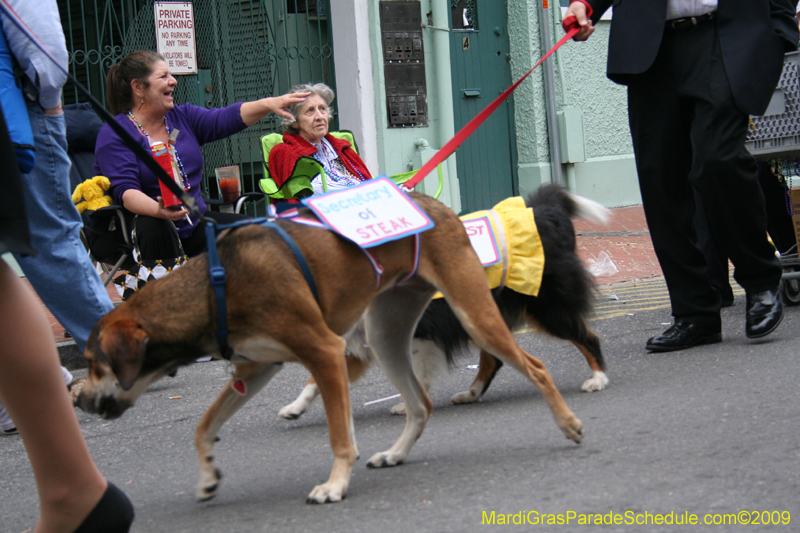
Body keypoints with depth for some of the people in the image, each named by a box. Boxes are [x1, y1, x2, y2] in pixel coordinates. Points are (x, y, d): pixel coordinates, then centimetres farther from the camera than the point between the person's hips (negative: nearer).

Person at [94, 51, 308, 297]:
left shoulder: (183, 117, 12)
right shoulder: (113, 135, -7)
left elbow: (226, 119, -2)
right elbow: (125, 190, -20)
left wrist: (268, 104, -20)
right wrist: (159, 210, -39)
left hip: (193, 224, 6)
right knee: (154, 228, -39)